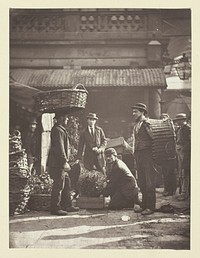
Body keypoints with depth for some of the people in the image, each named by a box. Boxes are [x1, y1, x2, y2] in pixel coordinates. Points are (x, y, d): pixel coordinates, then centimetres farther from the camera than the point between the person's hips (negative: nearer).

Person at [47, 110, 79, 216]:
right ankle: (55, 208, 1)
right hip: (58, 163, -11)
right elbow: (60, 148, -21)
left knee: (66, 183, 14)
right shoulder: (58, 130, -15)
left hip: (60, 164, 11)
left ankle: (67, 205, 20)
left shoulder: (60, 129, 18)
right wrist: (65, 162, -21)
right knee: (59, 185, -5)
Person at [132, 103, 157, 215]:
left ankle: (151, 207, 2)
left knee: (149, 182, -3)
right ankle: (144, 205, 21)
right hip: (138, 154, 8)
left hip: (147, 154, -8)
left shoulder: (147, 123, -9)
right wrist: (135, 154, 17)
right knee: (142, 182, 12)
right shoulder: (136, 126, 16)